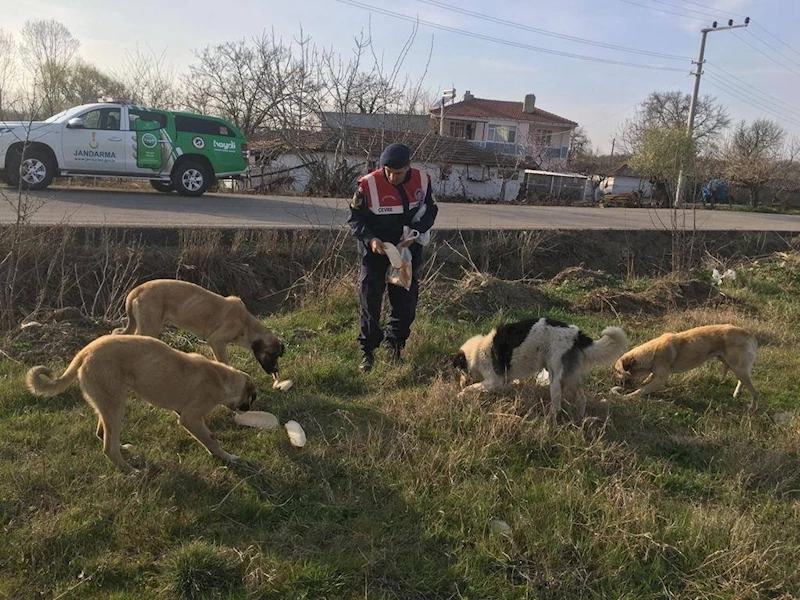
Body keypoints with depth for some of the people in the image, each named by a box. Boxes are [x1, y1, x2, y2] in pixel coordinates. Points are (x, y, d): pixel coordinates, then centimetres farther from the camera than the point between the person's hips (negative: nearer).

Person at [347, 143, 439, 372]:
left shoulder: (422, 180, -8)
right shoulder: (368, 185, -18)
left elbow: (430, 211, 4)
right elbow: (355, 218, -8)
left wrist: (414, 233, -14)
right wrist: (370, 239, -25)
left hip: (408, 251, 3)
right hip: (375, 252, -3)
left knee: (406, 302, 9)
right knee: (370, 302, -1)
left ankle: (395, 346, 28)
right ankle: (367, 352, 13)